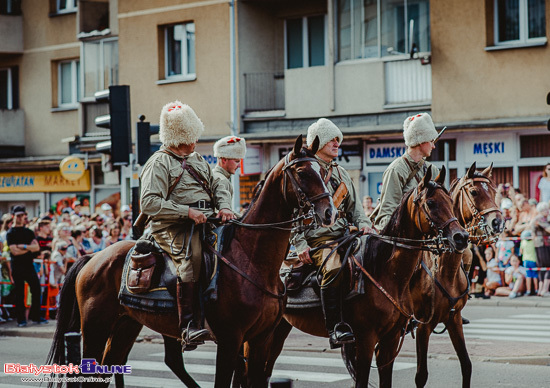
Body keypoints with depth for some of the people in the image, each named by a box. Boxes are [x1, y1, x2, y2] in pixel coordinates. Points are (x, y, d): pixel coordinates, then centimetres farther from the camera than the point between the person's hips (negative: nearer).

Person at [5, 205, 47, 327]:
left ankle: (35, 316, 13)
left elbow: (37, 247, 3)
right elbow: (15, 251, -13)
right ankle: (21, 319, 6)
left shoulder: (29, 232, 14)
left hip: (29, 265, 5)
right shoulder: (10, 233, -1)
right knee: (19, 293, -1)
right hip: (17, 266, -5)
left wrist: (24, 246, -12)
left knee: (36, 289, 2)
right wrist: (30, 248, -5)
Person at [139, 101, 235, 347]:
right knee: (191, 253, -36)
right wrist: (187, 212, -17)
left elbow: (218, 187, 25)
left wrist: (224, 206, 1)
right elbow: (149, 203, -11)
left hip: (206, 222, 8)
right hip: (173, 227, -8)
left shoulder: (198, 160, 24)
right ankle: (188, 325, -41)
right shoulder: (159, 163, -1)